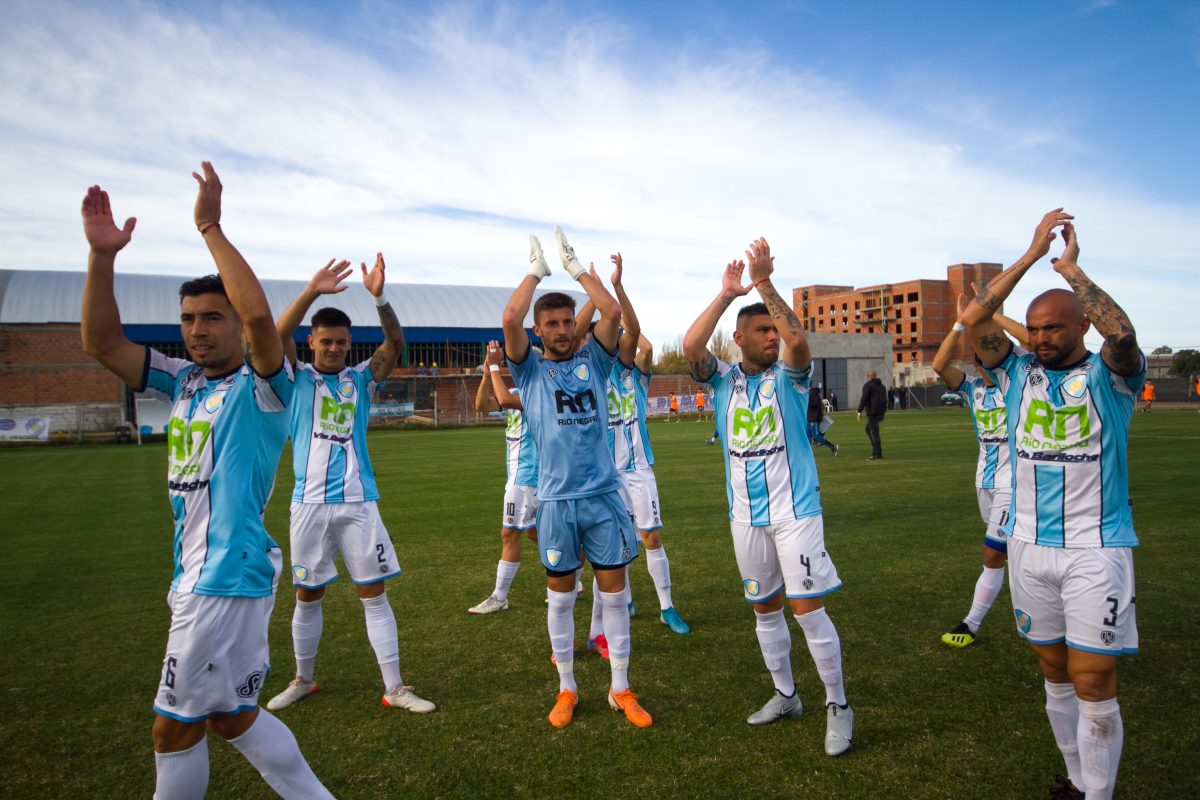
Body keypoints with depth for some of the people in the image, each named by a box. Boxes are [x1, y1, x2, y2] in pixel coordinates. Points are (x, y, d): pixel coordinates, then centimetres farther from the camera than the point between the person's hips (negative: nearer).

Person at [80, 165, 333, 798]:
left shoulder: (261, 388, -11)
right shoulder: (182, 381, 10)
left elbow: (259, 315, -30)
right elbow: (101, 342, 7)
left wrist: (210, 228, -23)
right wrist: (102, 254, -5)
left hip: (228, 576, -8)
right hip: (196, 575, 8)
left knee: (174, 729, 4)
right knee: (232, 717, 18)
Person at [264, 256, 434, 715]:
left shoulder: (361, 379, 7)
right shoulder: (297, 380, 5)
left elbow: (396, 341, -7)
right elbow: (277, 335, -12)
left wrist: (379, 297, -25)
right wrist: (311, 292, -27)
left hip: (358, 501, 1)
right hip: (310, 502, 0)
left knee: (374, 594, 2)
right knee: (308, 596, 12)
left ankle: (394, 689, 9)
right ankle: (303, 680, 31)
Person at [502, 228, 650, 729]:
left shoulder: (593, 362, 8)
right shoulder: (530, 369, 3)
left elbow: (612, 311, -4)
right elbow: (510, 319, -13)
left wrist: (575, 266, 3)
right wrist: (536, 270, -2)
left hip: (604, 495, 2)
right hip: (556, 501, -1)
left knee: (614, 593, 8)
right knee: (560, 598, 10)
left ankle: (621, 689, 22)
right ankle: (567, 689, 27)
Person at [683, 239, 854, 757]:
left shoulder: (789, 377, -4)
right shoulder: (723, 380, 2)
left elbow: (797, 338, -25)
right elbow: (690, 347, -16)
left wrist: (764, 282, -23)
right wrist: (726, 293, -15)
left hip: (795, 511, -3)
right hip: (746, 517, 4)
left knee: (808, 609, -5)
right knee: (765, 609, 15)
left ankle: (838, 706, 13)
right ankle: (785, 695, 32)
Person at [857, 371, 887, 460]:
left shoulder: (867, 385, -6)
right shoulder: (881, 385, 18)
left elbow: (864, 399, -16)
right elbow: (885, 400, 20)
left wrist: (859, 412, -17)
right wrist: (883, 413, 27)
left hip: (872, 412, -8)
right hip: (880, 412, 8)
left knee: (874, 432, -6)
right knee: (868, 429, 19)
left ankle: (878, 454, -7)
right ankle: (875, 451, 12)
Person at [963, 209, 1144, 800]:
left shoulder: (1110, 375, -3)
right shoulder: (1018, 374, 6)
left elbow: (1121, 330, -26)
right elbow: (973, 319, -7)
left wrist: (1069, 266, -14)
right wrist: (1031, 255, -8)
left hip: (1096, 550, -4)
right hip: (1029, 546, 4)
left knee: (1093, 685, -1)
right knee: (1055, 675, 14)